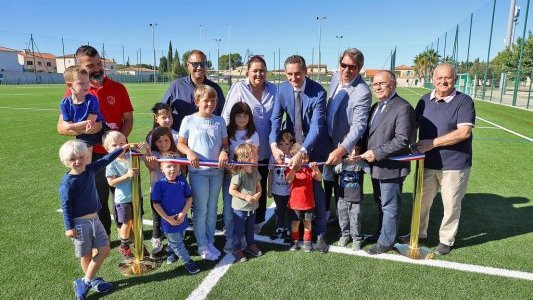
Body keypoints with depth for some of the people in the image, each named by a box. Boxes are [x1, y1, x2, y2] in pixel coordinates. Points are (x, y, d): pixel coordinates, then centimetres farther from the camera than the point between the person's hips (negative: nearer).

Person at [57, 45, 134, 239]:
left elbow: (128, 120, 3)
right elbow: (61, 127, -3)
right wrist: (84, 129, -23)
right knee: (98, 201, 11)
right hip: (91, 156, -1)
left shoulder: (117, 88, 1)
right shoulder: (74, 92, -2)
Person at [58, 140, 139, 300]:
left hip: (94, 219, 6)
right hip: (79, 223, -6)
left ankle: (86, 281, 22)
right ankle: (91, 280, 28)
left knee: (104, 250, 8)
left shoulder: (90, 169, 0)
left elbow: (106, 159, 10)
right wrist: (69, 227, -15)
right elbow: (65, 206, -14)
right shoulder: (67, 181, -16)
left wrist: (123, 147, 10)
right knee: (86, 255, 8)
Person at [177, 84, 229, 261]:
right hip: (198, 171, -3)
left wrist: (224, 151, -12)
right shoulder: (189, 120, -3)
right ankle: (202, 246, 18)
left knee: (212, 208, 14)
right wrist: (189, 152, -16)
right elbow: (180, 143, 2)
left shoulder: (219, 121, 4)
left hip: (217, 170, 3)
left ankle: (210, 242, 28)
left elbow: (225, 143, 9)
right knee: (200, 209, 4)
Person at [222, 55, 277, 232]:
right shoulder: (239, 88, -6)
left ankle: (258, 223, 32)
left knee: (261, 187, 15)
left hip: (264, 150, 3)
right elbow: (226, 116, -6)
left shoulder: (273, 90, 3)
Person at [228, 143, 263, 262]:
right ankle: (237, 250, 25)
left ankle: (251, 245, 42)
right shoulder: (238, 174, -24)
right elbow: (231, 190, -19)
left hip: (252, 207, 7)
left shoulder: (255, 171, -2)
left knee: (251, 228, 23)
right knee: (239, 230, 9)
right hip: (240, 208, -7)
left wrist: (258, 194, -11)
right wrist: (245, 197, -22)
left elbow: (259, 186, 9)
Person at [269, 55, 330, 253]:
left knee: (315, 189, 2)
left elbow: (317, 126, -29)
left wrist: (302, 152, -40)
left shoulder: (318, 92, -22)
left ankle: (320, 234, 17)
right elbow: (275, 119, -15)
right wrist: (274, 145, -32)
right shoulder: (282, 89, -10)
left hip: (314, 146, -3)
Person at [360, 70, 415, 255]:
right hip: (376, 167, 8)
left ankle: (386, 241, 21)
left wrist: (377, 153, -21)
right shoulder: (376, 107, 13)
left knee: (390, 206, 7)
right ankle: (383, 232, 37)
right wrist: (366, 152, -1)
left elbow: (403, 140, -22)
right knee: (381, 203, 20)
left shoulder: (403, 108, -15)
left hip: (391, 168, -8)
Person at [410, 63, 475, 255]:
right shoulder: (425, 101, 6)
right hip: (427, 162, 4)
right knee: (421, 201, 14)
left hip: (454, 164, -4)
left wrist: (433, 143, -20)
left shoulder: (464, 101, -9)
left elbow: (464, 132, -19)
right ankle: (419, 234, 35)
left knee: (451, 204, 10)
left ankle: (446, 240, 29)